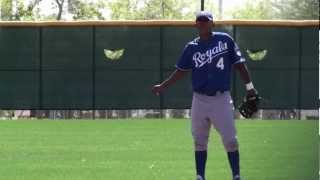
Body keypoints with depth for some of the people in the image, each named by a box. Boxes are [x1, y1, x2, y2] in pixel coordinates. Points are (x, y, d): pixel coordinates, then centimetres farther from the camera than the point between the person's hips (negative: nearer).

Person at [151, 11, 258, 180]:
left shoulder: (225, 39, 0)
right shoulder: (191, 47, 6)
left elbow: (239, 64, 2)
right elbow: (181, 71, 14)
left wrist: (249, 86, -3)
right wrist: (162, 86, 9)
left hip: (221, 99, -3)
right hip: (199, 100, 3)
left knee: (230, 140, -5)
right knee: (199, 141, 7)